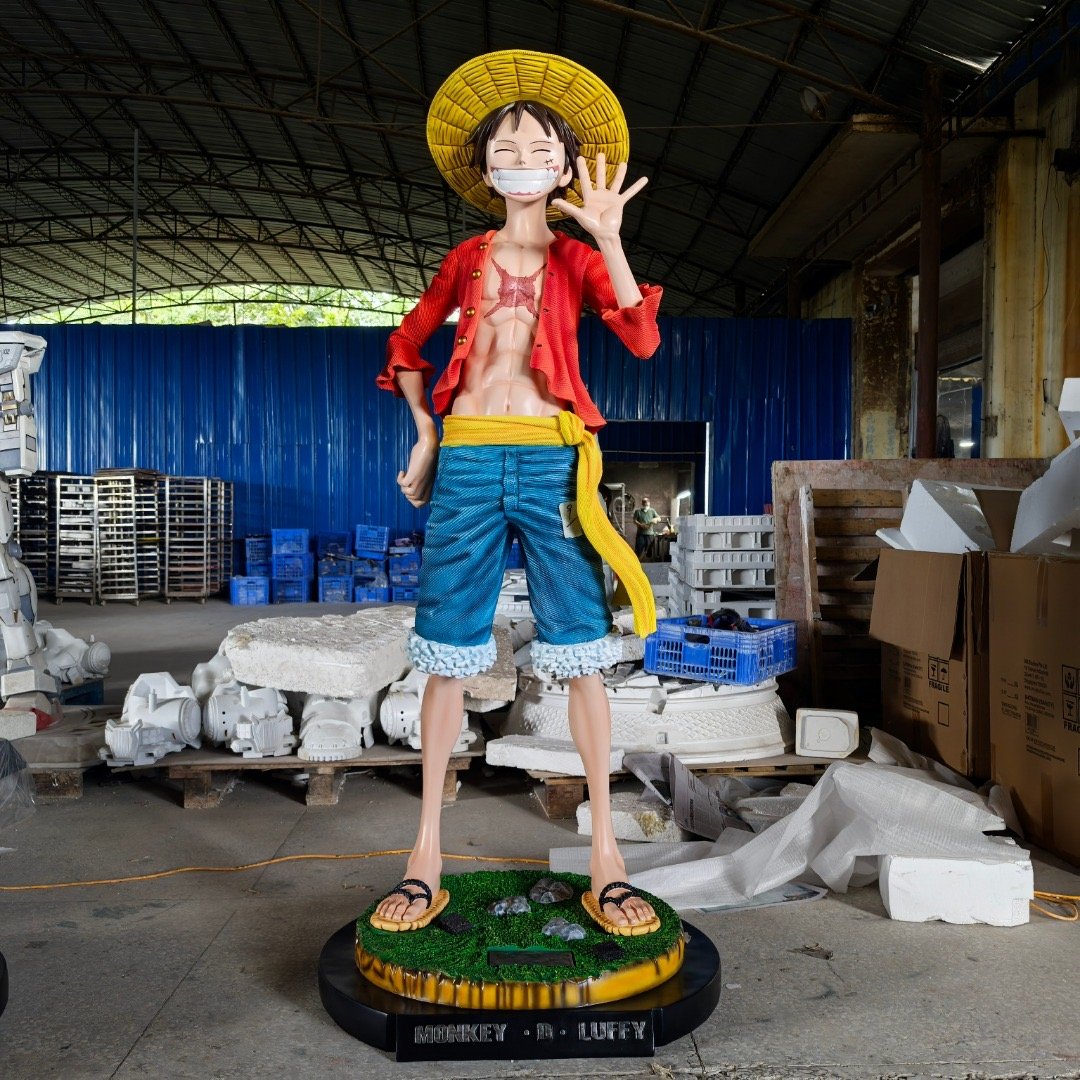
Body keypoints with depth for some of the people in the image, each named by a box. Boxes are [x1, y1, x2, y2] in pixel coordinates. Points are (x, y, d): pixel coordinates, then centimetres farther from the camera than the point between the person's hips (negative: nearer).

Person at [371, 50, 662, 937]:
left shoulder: (578, 259, 10)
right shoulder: (467, 259, 15)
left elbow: (642, 339, -8)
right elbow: (406, 348, 26)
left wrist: (608, 238, -14)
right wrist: (425, 435, 16)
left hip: (551, 462, -1)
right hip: (467, 462, 2)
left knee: (581, 656, -2)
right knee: (447, 656, 2)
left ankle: (605, 853, 9)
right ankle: (428, 857, 12)